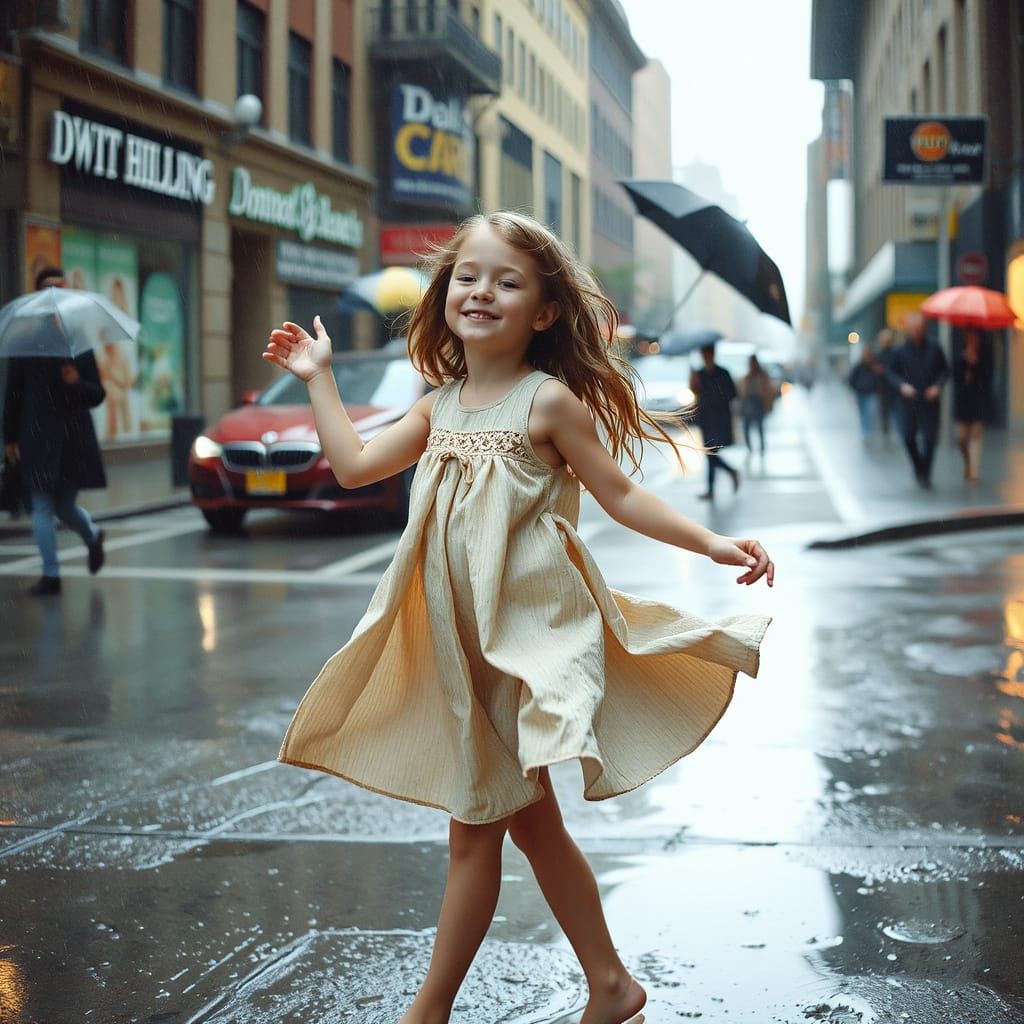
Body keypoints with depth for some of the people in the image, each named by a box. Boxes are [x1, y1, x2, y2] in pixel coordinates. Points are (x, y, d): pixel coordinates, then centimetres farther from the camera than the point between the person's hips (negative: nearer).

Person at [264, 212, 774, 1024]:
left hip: (526, 637, -7)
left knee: (476, 827, 1)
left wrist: (712, 544, -14)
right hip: (459, 643, 7)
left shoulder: (549, 400, -10)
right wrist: (319, 378, 14)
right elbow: (354, 466, 10)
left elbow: (620, 495, -6)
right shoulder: (440, 405, 9)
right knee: (529, 822, 14)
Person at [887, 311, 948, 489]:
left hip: (930, 401, 0)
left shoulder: (934, 349, 1)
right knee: (909, 437, 2)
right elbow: (892, 373, 8)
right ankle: (918, 467, 27)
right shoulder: (901, 351, 1)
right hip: (909, 402, 1)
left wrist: (938, 386, -7)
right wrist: (902, 385, -10)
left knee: (930, 437, -5)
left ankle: (925, 474, 6)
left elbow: (945, 370, 9)